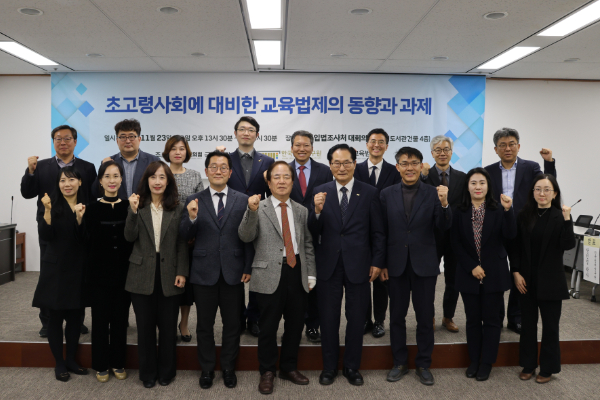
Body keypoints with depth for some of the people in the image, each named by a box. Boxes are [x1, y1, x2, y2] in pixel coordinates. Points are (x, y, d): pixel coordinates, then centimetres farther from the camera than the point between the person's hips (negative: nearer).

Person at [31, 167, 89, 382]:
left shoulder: (86, 206, 3)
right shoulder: (53, 205, -4)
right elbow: (45, 236, -14)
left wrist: (80, 218, -21)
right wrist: (47, 211, -27)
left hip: (78, 269, 3)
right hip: (55, 269, -3)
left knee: (75, 316, 10)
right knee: (56, 317, 6)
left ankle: (71, 360, 26)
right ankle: (59, 363, 19)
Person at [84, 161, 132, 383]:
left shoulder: (128, 207, 0)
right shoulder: (92, 209, -1)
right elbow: (90, 243, -8)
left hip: (123, 272, 1)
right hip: (99, 273, -1)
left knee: (120, 318, 11)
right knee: (100, 319, 8)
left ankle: (118, 363, 27)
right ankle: (101, 365, 24)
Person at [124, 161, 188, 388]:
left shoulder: (177, 209, 3)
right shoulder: (138, 206, 4)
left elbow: (182, 243, 2)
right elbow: (130, 237, -8)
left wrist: (182, 272, -4)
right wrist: (133, 211, -19)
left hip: (169, 274, 0)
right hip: (142, 274, 0)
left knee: (168, 326, 7)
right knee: (145, 326, 9)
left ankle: (166, 371, 25)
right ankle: (148, 373, 26)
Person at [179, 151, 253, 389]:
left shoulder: (243, 200, 2)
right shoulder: (194, 201, 1)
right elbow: (184, 236, -4)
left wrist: (248, 268, -3)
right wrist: (192, 218, -23)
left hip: (233, 272, 0)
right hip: (204, 272, 0)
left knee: (232, 324, 12)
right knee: (205, 325, 13)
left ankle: (228, 368, 30)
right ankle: (207, 369, 30)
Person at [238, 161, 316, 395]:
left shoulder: (301, 211, 12)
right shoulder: (258, 209, 0)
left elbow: (308, 245, 14)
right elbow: (245, 237, -13)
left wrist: (311, 274, 8)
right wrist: (252, 211, -26)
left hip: (297, 273, 4)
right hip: (270, 275, -4)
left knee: (295, 325, 13)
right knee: (268, 327, 5)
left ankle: (289, 368, 32)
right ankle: (267, 372, 24)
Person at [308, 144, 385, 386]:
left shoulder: (370, 193, -1)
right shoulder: (320, 192, 0)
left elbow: (377, 232, 1)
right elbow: (314, 232, -3)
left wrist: (377, 262, -4)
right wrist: (317, 211, -21)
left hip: (358, 265, 0)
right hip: (328, 264, 1)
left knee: (357, 318, 11)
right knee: (328, 318, 12)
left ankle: (352, 367, 30)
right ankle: (329, 367, 30)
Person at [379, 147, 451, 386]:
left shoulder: (433, 193, -2)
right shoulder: (387, 194, 1)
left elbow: (444, 227, -10)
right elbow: (382, 232, 3)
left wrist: (444, 204, -27)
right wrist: (381, 263, 0)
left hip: (425, 265, -1)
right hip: (396, 265, 1)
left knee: (425, 317, 9)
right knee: (397, 316, 11)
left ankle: (423, 364, 25)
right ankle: (400, 363, 27)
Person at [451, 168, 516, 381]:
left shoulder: (498, 211, -3)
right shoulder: (459, 212, 0)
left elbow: (510, 236, -15)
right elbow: (456, 244, -2)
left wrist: (508, 210, -27)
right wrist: (472, 267, -9)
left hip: (493, 274, -1)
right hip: (468, 274, 1)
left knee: (492, 320, 7)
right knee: (473, 320, 12)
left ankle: (486, 363, 20)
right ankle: (474, 361, 25)